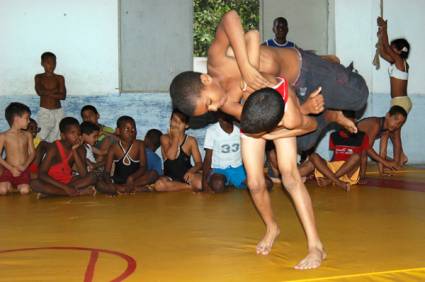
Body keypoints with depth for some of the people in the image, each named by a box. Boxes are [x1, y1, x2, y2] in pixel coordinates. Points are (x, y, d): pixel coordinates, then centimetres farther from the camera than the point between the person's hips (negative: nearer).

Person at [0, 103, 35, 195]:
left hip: (24, 170, 2)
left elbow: (32, 153, 5)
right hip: (9, 169, -2)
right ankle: (10, 185, 9)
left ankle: (19, 186, 12)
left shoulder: (27, 135, 6)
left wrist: (25, 166, -13)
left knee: (24, 191, -22)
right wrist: (11, 169, -14)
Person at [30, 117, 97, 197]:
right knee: (34, 183, -32)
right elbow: (41, 174, -24)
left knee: (92, 176, -19)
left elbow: (83, 174, -19)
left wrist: (74, 151, -23)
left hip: (68, 181, 3)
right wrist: (65, 187, -32)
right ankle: (79, 192, -32)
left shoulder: (80, 149, -7)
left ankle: (50, 192, -22)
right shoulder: (54, 148, -17)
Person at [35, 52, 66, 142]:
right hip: (44, 111, -1)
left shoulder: (60, 78, 6)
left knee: (56, 139, -1)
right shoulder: (39, 77, 5)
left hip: (58, 111, 1)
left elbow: (63, 96, -6)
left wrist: (47, 93, -11)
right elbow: (40, 91, -12)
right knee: (42, 137, -9)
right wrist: (55, 91, -9)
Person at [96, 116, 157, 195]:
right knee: (100, 185, -28)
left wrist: (131, 178, -29)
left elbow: (143, 167, -11)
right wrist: (109, 183, -33)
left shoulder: (139, 145, -5)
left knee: (153, 174, -26)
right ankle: (136, 189, -29)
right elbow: (106, 171, -10)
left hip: (135, 179, 0)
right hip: (117, 180, 0)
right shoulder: (114, 148, -5)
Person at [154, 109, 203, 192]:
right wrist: (176, 137, -10)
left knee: (200, 184, -34)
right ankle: (190, 187, -18)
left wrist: (192, 170, -21)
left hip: (186, 175, -1)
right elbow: (171, 156, -17)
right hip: (170, 177, 1)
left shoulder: (191, 141, 4)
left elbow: (199, 163, 0)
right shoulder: (165, 138, 1)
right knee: (159, 185, -34)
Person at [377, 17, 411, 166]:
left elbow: (387, 47, -10)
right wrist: (381, 36, 18)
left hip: (401, 102, -9)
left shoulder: (400, 61, -12)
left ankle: (397, 162, 2)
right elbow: (382, 52, 21)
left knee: (395, 132, -3)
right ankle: (401, 156, 22)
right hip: (399, 102, 9)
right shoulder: (396, 62, 11)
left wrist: (384, 28, -1)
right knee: (392, 130, 15)